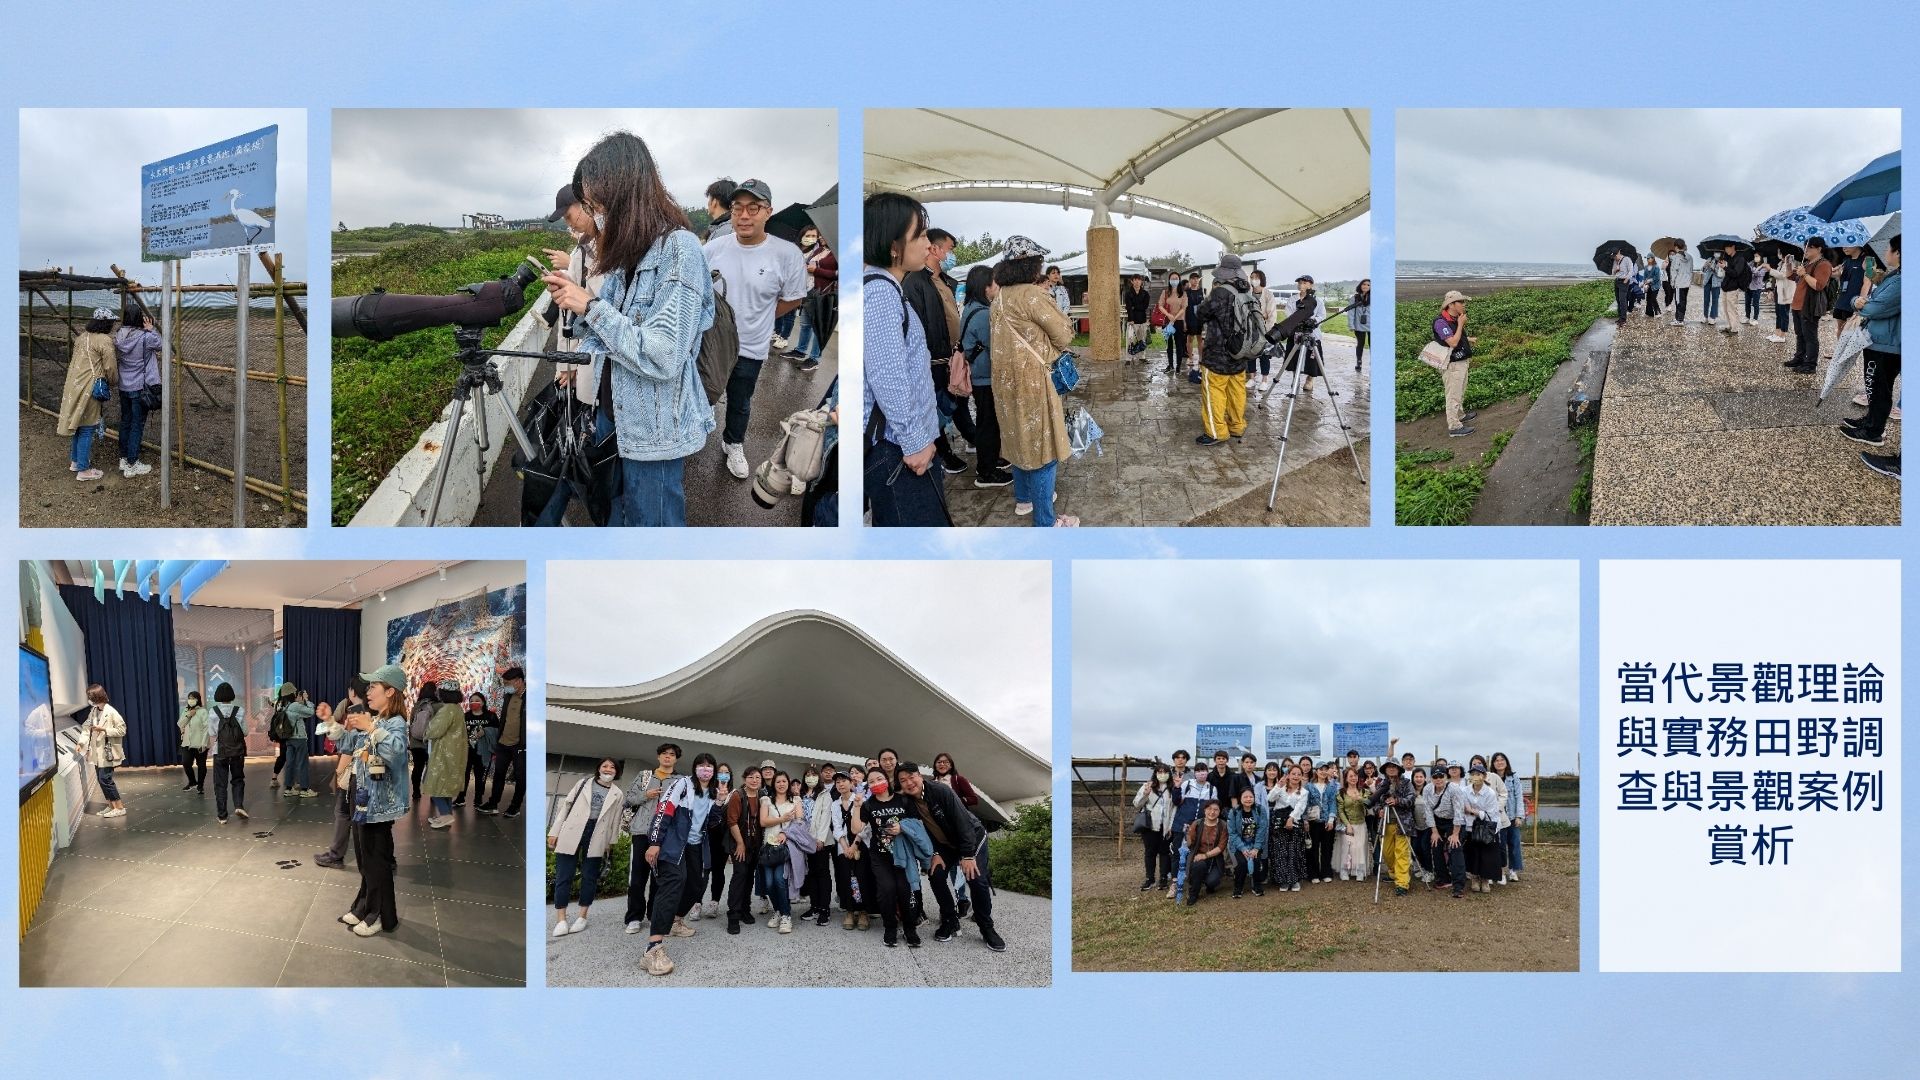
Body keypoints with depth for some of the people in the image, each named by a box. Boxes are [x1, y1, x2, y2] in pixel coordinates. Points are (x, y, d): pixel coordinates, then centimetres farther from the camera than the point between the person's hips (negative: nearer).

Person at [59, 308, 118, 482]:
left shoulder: (82, 336, 10)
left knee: (79, 424, 22)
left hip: (74, 385, 8)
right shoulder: (104, 340, -14)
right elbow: (110, 368, -11)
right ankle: (83, 470, 5)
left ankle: (76, 461, 35)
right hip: (89, 388, -8)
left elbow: (74, 359, 16)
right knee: (87, 429, 0)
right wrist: (112, 383, 7)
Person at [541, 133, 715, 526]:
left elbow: (662, 358, -24)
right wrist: (576, 300, 1)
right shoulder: (627, 251, 9)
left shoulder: (679, 248, -18)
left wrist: (591, 306, -18)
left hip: (655, 433, -8)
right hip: (618, 422, 8)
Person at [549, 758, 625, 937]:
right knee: (564, 876, -5)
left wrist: (610, 845, 7)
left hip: (596, 838, 1)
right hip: (571, 834, -1)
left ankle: (582, 916, 12)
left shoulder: (616, 794, 11)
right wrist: (554, 831, 0)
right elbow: (566, 805, 7)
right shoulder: (584, 783, 9)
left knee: (589, 877, 3)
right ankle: (561, 919, -2)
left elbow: (614, 821, 12)